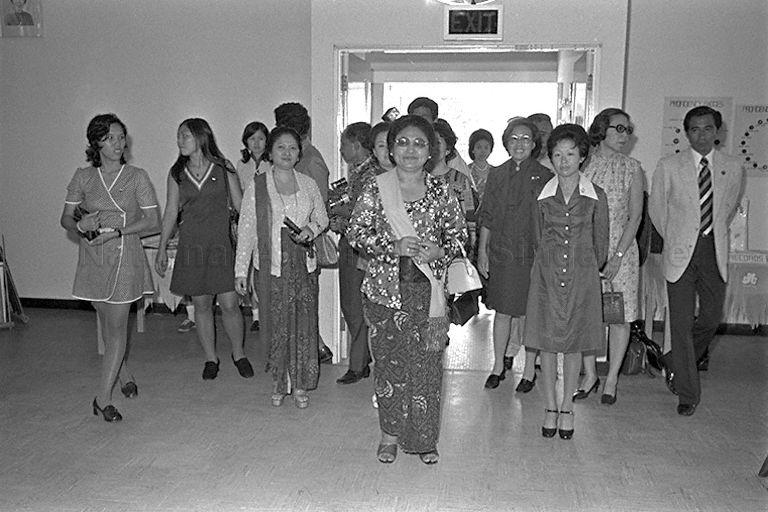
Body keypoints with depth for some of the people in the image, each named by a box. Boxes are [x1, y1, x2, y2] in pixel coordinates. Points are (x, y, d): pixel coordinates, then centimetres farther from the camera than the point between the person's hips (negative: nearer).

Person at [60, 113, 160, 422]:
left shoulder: (137, 177, -3)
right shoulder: (83, 177, 4)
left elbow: (153, 221, -5)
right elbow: (66, 218, 7)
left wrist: (117, 230, -16)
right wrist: (81, 226, -16)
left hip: (124, 257, -3)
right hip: (92, 258, 3)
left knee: (116, 326, -5)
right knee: (107, 322, 12)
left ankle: (103, 398, 0)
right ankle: (125, 376, 33)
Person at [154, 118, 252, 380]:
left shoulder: (223, 169, 0)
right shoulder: (177, 173, 6)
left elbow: (241, 206, 4)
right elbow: (171, 211, 10)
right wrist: (162, 249, 10)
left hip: (222, 245, -2)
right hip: (191, 247, 2)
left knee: (229, 304, -4)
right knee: (201, 304, 7)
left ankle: (238, 353, 18)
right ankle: (211, 358, 21)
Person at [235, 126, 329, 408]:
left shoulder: (308, 184, 7)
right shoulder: (256, 187, 1)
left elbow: (322, 217, 19)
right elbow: (246, 229, 1)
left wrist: (311, 229, -5)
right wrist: (241, 270, -2)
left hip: (303, 263, 2)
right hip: (270, 265, -2)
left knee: (304, 324, 2)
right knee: (277, 325, 2)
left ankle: (300, 384, 16)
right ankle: (280, 382, 20)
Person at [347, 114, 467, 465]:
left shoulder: (440, 193, 3)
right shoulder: (375, 189, 0)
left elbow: (459, 236, 9)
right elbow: (356, 233, -2)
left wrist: (439, 252, -12)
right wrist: (394, 246, -15)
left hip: (427, 291, 1)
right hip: (385, 290, 0)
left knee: (426, 364, 3)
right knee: (388, 361, 6)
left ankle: (424, 439, 21)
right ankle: (390, 434, 25)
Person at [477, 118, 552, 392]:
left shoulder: (544, 176, 0)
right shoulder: (497, 174, 8)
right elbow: (486, 217, 10)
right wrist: (482, 251, 6)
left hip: (532, 253, -2)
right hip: (500, 253, 2)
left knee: (529, 313, 3)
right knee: (502, 311, 8)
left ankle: (529, 370, 16)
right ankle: (499, 365, 21)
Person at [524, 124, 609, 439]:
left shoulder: (596, 197, 0)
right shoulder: (543, 196, 1)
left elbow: (600, 245, 8)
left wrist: (584, 268, 9)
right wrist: (549, 265, 7)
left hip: (582, 277, 0)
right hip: (547, 276, 1)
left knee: (574, 343, 8)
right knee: (547, 342, 5)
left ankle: (567, 408, 23)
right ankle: (550, 407, 20)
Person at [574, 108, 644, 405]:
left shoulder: (632, 169, 1)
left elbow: (635, 216, -3)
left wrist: (617, 256, -13)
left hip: (620, 249, -1)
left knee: (619, 316, 3)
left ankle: (611, 379, 18)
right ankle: (590, 375, 21)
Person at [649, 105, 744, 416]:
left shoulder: (733, 168, 5)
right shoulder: (669, 167, -2)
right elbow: (656, 210, 8)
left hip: (715, 252, 3)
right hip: (681, 252, -2)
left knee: (711, 317, 4)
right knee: (682, 323, -2)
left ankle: (675, 362, 33)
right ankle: (687, 394, 9)